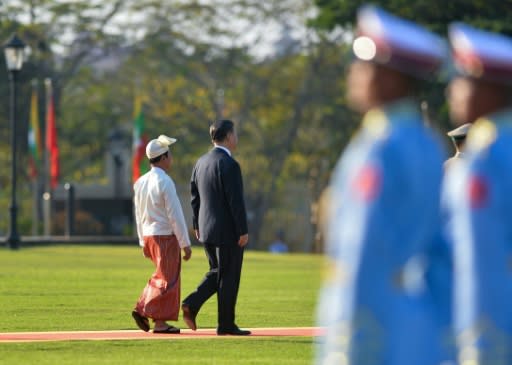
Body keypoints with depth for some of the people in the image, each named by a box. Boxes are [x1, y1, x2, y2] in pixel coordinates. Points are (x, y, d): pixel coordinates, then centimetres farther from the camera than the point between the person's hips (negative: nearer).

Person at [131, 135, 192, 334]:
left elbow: (139, 215, 15)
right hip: (166, 236, -8)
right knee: (167, 279, 0)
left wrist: (143, 241, 22)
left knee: (160, 277, 18)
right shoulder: (164, 182, -16)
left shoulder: (140, 182, 7)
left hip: (149, 236, 8)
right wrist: (185, 243, -12)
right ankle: (159, 321, 0)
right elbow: (175, 215, -16)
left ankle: (142, 309, 6)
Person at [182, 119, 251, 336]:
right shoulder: (229, 165, -17)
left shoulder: (201, 162, 8)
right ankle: (226, 325, 6)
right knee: (228, 277, 1)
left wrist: (197, 226, 19)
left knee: (217, 273, 19)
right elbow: (236, 201, -19)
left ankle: (192, 304, 1)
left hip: (206, 229, 8)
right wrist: (243, 231, -15)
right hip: (228, 231, -8)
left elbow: (195, 197, 13)